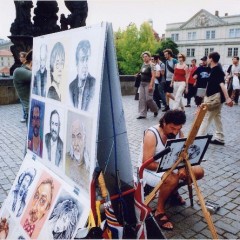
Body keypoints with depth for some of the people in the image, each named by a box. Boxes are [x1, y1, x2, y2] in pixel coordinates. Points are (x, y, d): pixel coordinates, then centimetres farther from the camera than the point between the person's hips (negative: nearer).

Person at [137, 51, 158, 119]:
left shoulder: (151, 65, -10)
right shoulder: (143, 64, 12)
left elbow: (153, 76, -16)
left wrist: (151, 85, -23)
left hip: (148, 83, -7)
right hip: (142, 83, 7)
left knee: (148, 99, -7)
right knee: (142, 99, 2)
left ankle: (155, 110, 19)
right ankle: (142, 114, 6)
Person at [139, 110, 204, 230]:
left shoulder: (178, 133, -5)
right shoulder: (151, 134, -26)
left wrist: (183, 168, -24)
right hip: (149, 170, -7)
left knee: (198, 171, -6)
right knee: (172, 179, -35)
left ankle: (173, 191, 16)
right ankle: (159, 211, -12)